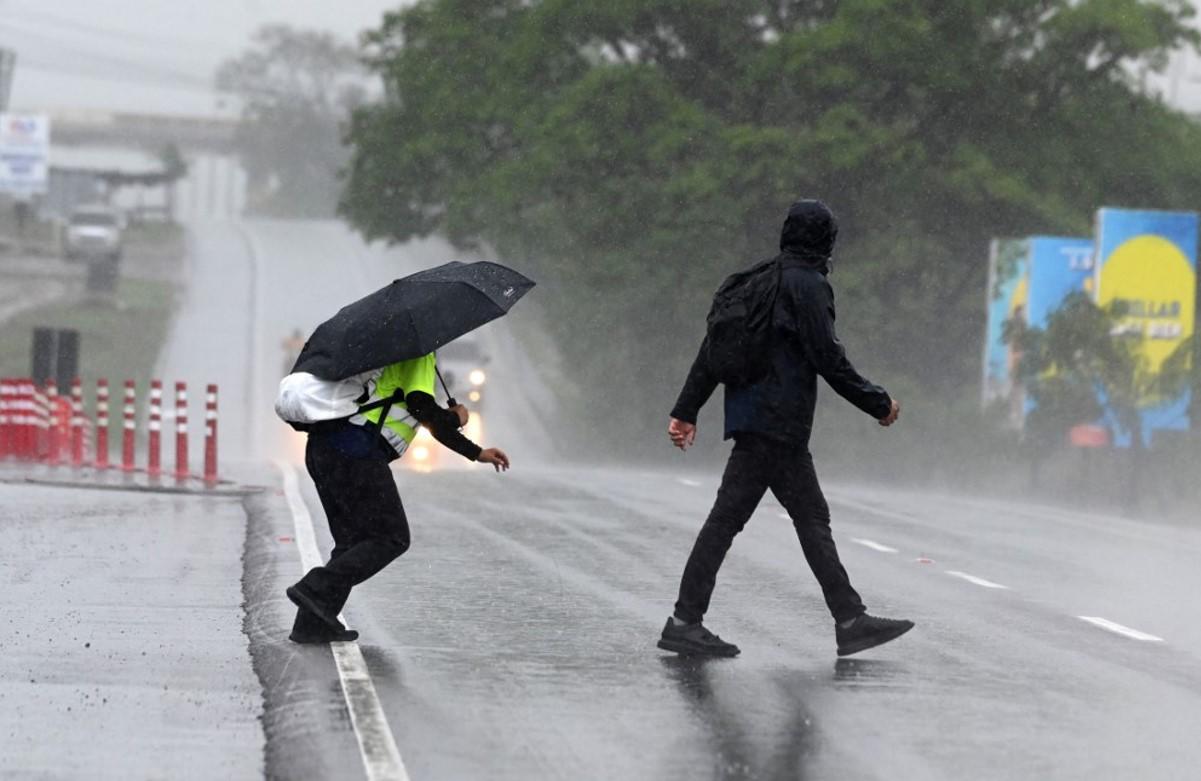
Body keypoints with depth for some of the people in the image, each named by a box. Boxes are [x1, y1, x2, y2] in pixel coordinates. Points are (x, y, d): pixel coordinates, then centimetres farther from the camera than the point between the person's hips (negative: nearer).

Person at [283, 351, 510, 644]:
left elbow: (430, 421, 38)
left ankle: (311, 625, 9)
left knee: (352, 540, 16)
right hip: (354, 453, -9)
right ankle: (316, 589, -13)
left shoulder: (395, 354, 31)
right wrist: (455, 418, 7)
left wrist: (478, 453, 40)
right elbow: (422, 407, -14)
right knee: (391, 538, -2)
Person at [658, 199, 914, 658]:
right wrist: (878, 404, -4)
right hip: (776, 421, -9)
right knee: (728, 516, -8)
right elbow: (828, 358, -14)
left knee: (812, 517, 9)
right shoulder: (808, 285, -10)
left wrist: (686, 410, 17)